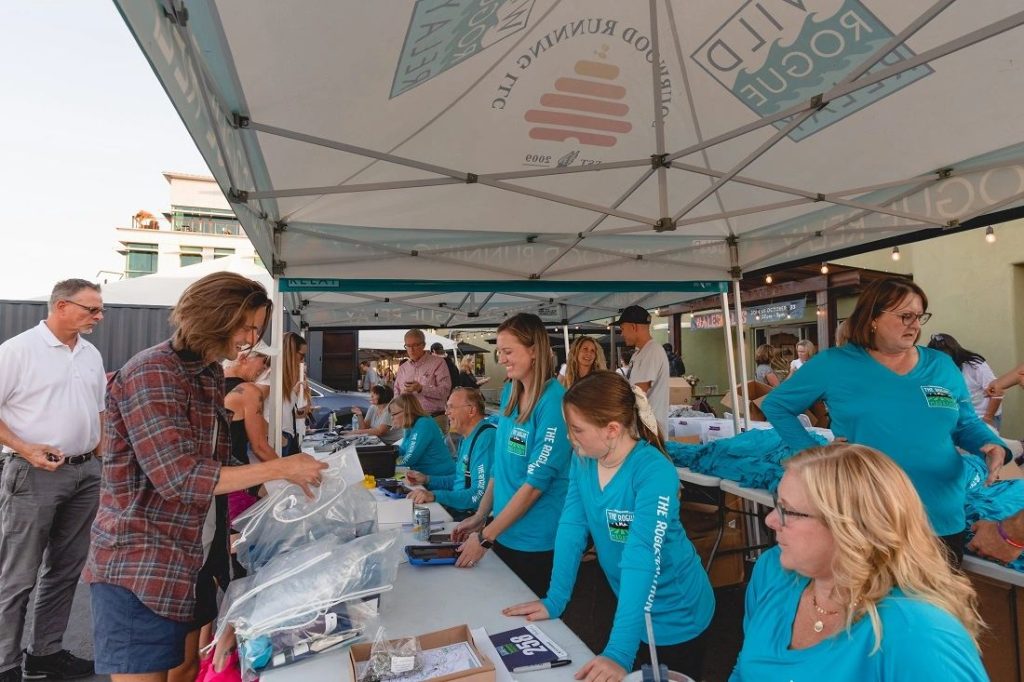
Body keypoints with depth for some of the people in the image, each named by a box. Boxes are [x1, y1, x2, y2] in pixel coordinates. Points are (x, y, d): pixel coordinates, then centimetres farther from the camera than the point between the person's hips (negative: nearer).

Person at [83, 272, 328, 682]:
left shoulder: (210, 375, 7)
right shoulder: (151, 374, -20)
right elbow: (179, 476, -27)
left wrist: (284, 478, -1)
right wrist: (279, 468, -24)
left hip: (190, 562, 8)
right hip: (138, 569, -8)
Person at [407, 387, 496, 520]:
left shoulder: (485, 438, -20)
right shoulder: (467, 437, 13)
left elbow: (479, 495, -26)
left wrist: (435, 496, -27)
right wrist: (427, 479, 13)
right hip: (456, 508, 9)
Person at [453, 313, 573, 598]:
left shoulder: (554, 401, -20)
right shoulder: (509, 392, 3)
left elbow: (536, 481, -21)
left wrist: (485, 537, -17)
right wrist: (480, 516, 5)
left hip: (537, 544, -7)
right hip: (503, 532, 7)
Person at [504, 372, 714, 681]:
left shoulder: (654, 472, -31)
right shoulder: (583, 461, -11)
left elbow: (641, 558, -37)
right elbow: (572, 528, -7)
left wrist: (619, 650, -41)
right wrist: (554, 600, -10)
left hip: (674, 614, -5)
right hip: (629, 606, 6)